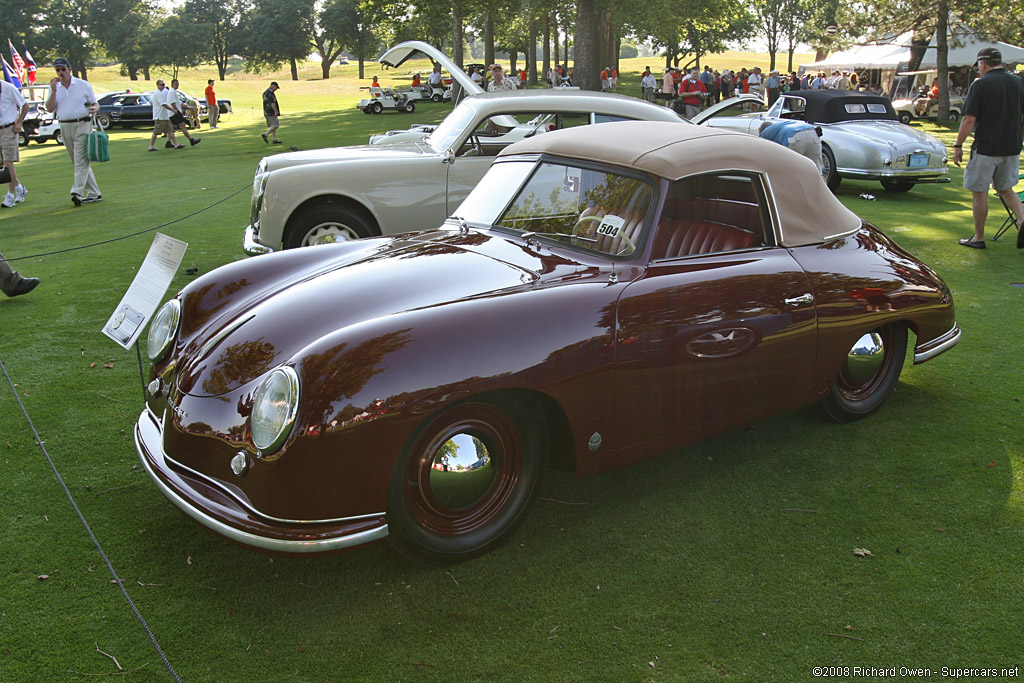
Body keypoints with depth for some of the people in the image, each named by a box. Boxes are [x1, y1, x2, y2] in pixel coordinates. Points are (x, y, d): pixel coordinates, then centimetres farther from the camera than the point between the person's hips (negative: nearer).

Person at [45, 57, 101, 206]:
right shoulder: (54, 88, 11)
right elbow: (50, 109, 2)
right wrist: (54, 91, -9)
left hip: (82, 125, -5)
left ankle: (77, 192, -22)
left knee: (81, 160, -15)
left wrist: (94, 108, -17)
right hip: (65, 127, 5)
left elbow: (95, 103, 7)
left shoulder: (83, 85, 3)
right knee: (78, 162, 8)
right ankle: (93, 193, 15)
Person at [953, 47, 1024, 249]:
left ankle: (979, 238, 12)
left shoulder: (980, 85, -10)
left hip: (985, 147, -6)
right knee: (1005, 188, 20)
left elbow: (969, 120, -15)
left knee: (979, 192, 5)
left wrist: (958, 146, -6)